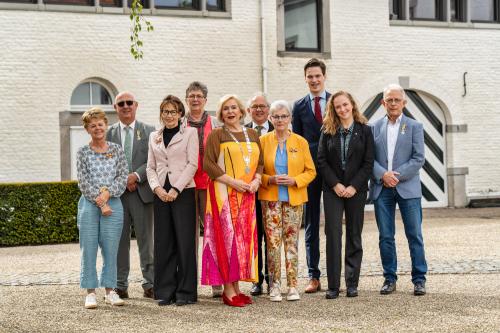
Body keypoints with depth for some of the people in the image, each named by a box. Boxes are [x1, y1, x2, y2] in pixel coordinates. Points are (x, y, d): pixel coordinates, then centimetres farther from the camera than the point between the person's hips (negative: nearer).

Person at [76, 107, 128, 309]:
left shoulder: (117, 150, 8)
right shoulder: (83, 153, 4)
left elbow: (123, 177, 2)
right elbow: (84, 182, -2)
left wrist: (107, 192, -13)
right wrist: (100, 203, -10)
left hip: (113, 203, 1)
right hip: (89, 204, -1)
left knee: (111, 249, 2)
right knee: (88, 249, -1)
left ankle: (110, 290, 11)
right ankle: (90, 292, 6)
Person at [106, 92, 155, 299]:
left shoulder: (149, 132, 8)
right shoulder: (108, 133, 10)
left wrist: (136, 176, -13)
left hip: (142, 191, -1)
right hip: (116, 193, 1)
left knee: (146, 240, 1)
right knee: (119, 241, 5)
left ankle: (150, 285, 5)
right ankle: (120, 286, 11)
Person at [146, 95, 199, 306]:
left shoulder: (189, 133, 3)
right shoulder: (154, 137, 16)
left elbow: (192, 164, -4)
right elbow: (151, 167, 14)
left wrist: (176, 189, -11)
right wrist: (157, 187, -4)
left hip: (183, 192, -4)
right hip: (161, 194, 4)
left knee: (185, 241, -4)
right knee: (163, 242, 3)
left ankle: (185, 292, 3)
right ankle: (165, 292, 9)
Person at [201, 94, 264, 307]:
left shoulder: (252, 135, 15)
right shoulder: (216, 135, 0)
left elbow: (260, 162, 17)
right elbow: (208, 164, -8)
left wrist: (256, 180, -3)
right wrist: (233, 181, -15)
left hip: (247, 195, 5)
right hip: (223, 193, -5)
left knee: (244, 238, 4)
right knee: (227, 236, -7)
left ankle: (236, 286, 10)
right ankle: (228, 291, -5)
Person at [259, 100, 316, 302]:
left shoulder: (300, 142, 5)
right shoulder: (263, 141, 4)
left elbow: (311, 171, 6)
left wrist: (294, 180, -11)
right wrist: (270, 179, -12)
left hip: (294, 198, 0)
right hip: (270, 198, 0)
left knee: (292, 242, 1)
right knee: (273, 242, -3)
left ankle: (292, 286, 7)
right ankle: (274, 286, 4)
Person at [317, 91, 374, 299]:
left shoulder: (364, 130, 2)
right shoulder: (328, 131, 4)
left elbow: (368, 163, -1)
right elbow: (321, 160, 1)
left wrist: (354, 186, -11)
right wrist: (335, 184, -9)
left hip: (356, 190, 0)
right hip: (333, 189, 0)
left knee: (354, 236, 4)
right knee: (333, 235, -4)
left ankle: (352, 284, 10)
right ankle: (333, 285, -1)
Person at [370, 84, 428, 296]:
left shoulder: (414, 127, 5)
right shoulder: (375, 128, 9)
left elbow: (418, 158, -3)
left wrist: (397, 175, -12)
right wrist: (382, 174, -14)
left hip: (407, 188, -2)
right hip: (381, 189, 2)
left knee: (414, 235, 0)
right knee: (385, 237, 5)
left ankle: (419, 279, 8)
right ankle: (389, 279, 14)